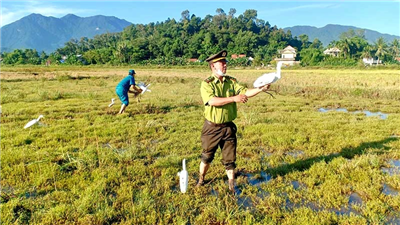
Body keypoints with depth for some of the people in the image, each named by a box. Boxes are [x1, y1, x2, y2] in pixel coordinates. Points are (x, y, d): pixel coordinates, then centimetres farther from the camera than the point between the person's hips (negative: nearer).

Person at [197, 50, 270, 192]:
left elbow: (245, 92, -8)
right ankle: (201, 180, 39)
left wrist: (261, 89, -23)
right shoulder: (206, 84, -10)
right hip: (212, 128, -2)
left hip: (228, 127, 3)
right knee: (207, 157, 15)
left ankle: (232, 186, 26)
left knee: (229, 159, 10)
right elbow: (212, 101, -25)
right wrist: (233, 98, -28)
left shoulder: (231, 81, 3)